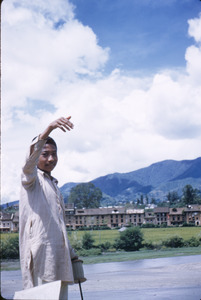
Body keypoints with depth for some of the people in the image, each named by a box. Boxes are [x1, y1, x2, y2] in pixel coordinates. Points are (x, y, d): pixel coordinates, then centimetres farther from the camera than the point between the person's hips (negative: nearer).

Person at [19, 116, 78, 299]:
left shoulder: (54, 185, 25)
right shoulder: (31, 178, 3)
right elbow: (29, 161, -22)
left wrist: (71, 254, 30)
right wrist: (48, 130, -38)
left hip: (59, 253, 7)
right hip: (39, 250, -7)